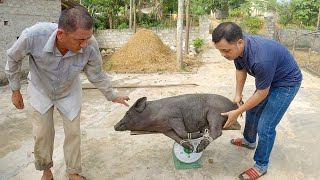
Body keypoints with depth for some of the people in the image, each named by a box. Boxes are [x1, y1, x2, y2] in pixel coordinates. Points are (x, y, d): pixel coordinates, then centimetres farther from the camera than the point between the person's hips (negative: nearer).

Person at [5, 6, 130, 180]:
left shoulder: (90, 45, -35)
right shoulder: (33, 35, -38)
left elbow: (97, 74, -14)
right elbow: (13, 58, -15)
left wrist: (113, 96, -5)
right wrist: (15, 90, -5)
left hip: (69, 92, 1)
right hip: (40, 91, 0)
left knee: (73, 132, 6)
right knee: (42, 134, 7)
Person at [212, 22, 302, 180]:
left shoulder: (261, 58, -42)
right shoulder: (237, 46, -19)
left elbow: (262, 93, -27)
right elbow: (240, 70, 0)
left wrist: (237, 112, -19)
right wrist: (238, 95, -5)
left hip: (286, 83, -8)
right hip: (268, 80, 8)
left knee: (265, 126, -8)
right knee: (252, 111, 20)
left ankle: (261, 166, 13)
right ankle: (249, 141, 45)